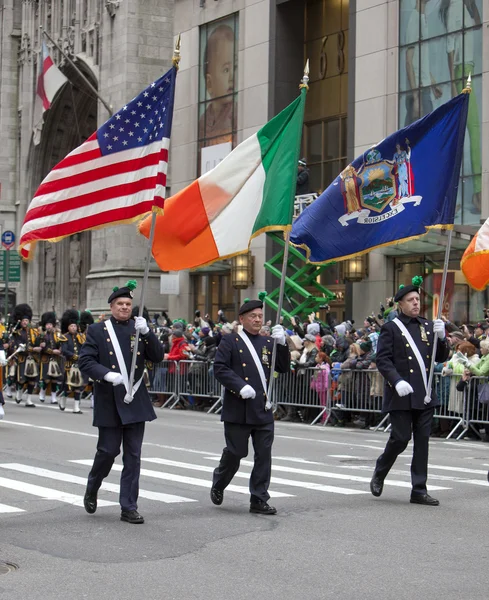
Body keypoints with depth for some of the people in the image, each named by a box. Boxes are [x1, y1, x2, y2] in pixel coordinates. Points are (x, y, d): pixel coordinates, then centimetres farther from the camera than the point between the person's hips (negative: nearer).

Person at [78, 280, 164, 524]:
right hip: (109, 402, -2)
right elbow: (85, 361, -5)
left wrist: (146, 332, -14)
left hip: (135, 401, 3)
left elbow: (157, 357, 0)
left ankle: (129, 507, 6)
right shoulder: (97, 330, 2)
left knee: (133, 456, 2)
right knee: (108, 450, 0)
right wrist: (107, 374, -20)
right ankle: (92, 489, 28)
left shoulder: (139, 329, 8)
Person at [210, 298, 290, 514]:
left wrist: (281, 343, -7)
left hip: (263, 409, 4)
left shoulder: (268, 343, 15)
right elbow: (219, 368, -8)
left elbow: (284, 368, 8)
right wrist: (240, 386, -19)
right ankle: (218, 485, 30)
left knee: (264, 455, 1)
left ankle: (259, 500, 8)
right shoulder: (231, 341, 1)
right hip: (238, 409, -4)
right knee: (235, 453, 4)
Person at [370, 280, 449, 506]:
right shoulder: (391, 328, -1)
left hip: (425, 395, 5)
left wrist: (441, 337, -6)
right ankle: (379, 474, 23)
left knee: (422, 442, 4)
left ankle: (419, 491, 9)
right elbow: (382, 359, -8)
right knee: (400, 439, -3)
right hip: (402, 395, -5)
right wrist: (397, 381, -22)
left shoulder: (428, 326, 13)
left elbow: (441, 358, 12)